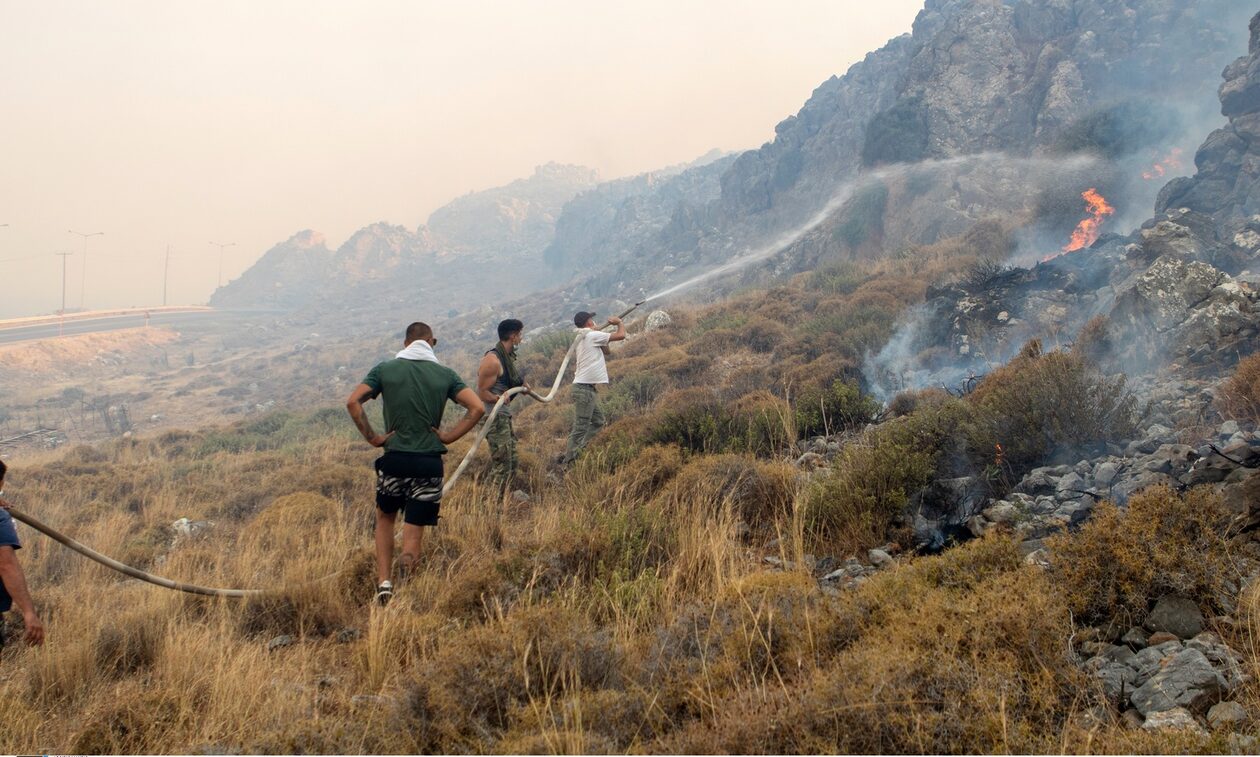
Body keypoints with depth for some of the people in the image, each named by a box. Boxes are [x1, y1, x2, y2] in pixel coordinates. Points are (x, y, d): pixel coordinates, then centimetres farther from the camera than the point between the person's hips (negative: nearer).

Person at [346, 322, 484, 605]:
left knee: (385, 518, 22)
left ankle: (384, 583, 12)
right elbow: (477, 408, -6)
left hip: (394, 459, 1)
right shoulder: (445, 374, 2)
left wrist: (372, 437, -3)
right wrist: (447, 437, -1)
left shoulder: (385, 369, 1)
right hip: (429, 463, 0)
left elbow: (353, 402, -9)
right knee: (413, 533, 6)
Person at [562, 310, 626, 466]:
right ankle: (569, 462, -8)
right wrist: (619, 322, 8)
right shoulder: (592, 335, -10)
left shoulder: (584, 338, 18)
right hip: (584, 389, -10)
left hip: (587, 389, 10)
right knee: (580, 428, -9)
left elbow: (605, 351, 26)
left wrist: (602, 334, 12)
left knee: (598, 421, 17)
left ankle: (575, 451, 16)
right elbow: (620, 336, -11)